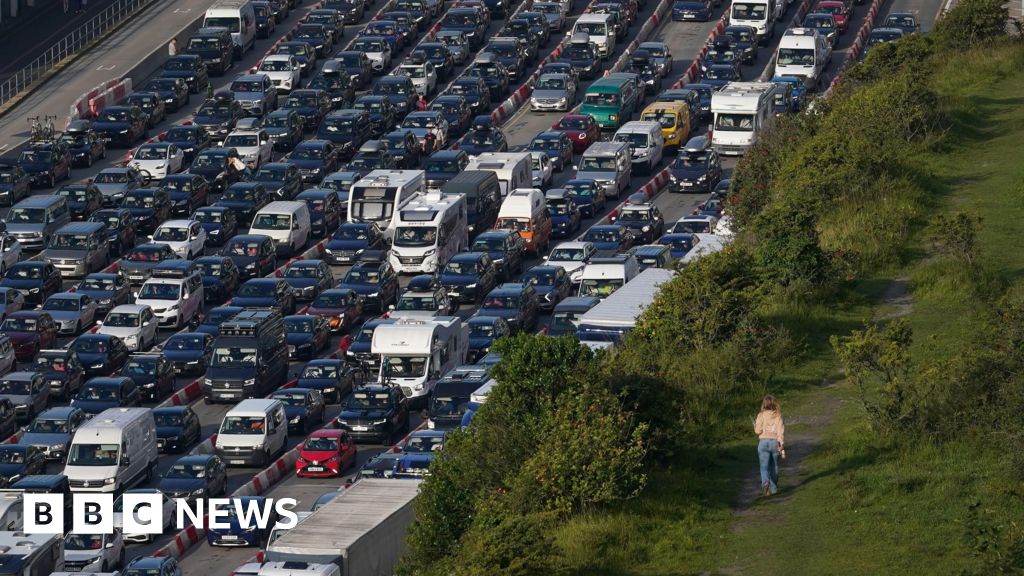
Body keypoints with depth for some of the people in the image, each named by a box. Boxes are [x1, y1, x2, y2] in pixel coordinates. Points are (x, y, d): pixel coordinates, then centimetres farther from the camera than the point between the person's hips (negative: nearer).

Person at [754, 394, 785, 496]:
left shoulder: (761, 415, -6)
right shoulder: (778, 416, -2)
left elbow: (758, 430, -10)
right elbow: (781, 431, -5)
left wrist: (755, 425, 13)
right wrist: (782, 445, -3)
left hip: (763, 442, -2)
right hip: (775, 442, 2)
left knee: (764, 466, -2)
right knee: (774, 466, 15)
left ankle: (765, 482, -28)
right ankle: (773, 488, 23)